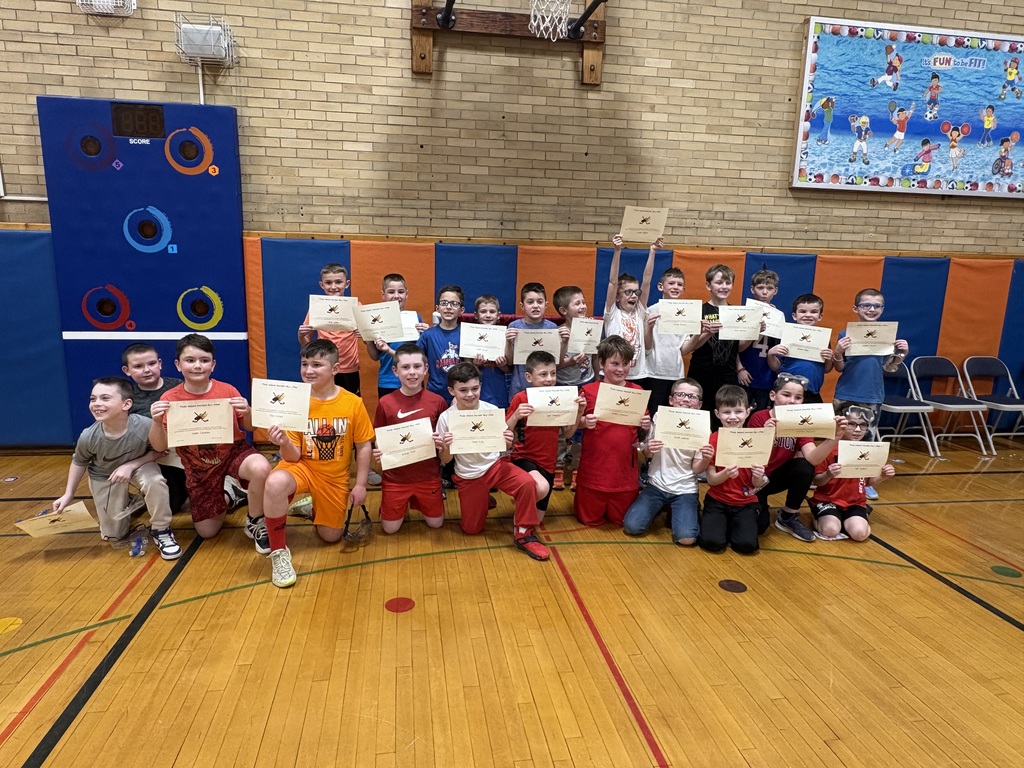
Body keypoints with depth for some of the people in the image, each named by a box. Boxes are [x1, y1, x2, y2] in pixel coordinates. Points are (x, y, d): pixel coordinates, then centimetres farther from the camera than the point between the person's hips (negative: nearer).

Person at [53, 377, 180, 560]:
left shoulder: (145, 426, -36)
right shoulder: (88, 437, -29)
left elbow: (158, 450, -15)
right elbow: (79, 463, -7)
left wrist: (131, 465, -26)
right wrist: (68, 494, -4)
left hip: (138, 465, -1)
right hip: (104, 476, 2)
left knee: (155, 482, -38)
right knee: (112, 536, 8)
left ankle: (161, 531, -12)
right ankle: (127, 504, 41)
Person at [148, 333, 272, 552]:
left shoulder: (227, 390, -10)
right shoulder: (170, 399, -9)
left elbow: (250, 428, -1)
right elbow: (160, 446, -8)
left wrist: (247, 412, -23)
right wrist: (157, 421, -27)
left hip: (233, 451, -1)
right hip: (199, 466, 2)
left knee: (261, 468, -37)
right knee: (207, 531, 6)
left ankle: (255, 522, -8)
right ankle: (229, 494, 39)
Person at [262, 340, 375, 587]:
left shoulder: (353, 403, -12)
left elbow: (363, 446, -3)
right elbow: (293, 457, -12)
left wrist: (360, 485, -4)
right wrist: (284, 443, -34)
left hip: (335, 478, 2)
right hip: (303, 467, -1)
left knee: (331, 536, 8)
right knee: (275, 482, -37)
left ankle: (314, 508, 43)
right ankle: (279, 552, -16)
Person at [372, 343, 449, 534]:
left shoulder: (437, 401, -9)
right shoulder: (385, 402, -10)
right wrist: (377, 453, -19)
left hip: (428, 475, 1)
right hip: (395, 476, 0)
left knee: (436, 523, 12)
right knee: (390, 528, 7)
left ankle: (418, 503, 42)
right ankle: (404, 505, 38)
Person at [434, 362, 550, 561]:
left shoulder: (492, 410, -12)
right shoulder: (446, 418, -13)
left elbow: (502, 446, 0)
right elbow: (445, 461, -4)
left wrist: (507, 443, -24)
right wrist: (445, 448, -26)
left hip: (495, 465, 0)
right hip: (468, 476, 0)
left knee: (527, 483, -29)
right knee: (471, 529, 6)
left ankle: (523, 535, -9)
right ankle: (484, 500, 38)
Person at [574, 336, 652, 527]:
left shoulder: (637, 391, 0)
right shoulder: (589, 390, -6)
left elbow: (643, 429, 8)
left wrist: (646, 425, -14)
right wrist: (585, 422, -20)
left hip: (625, 467, 2)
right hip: (594, 467, -1)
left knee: (621, 519, 14)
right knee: (590, 519, 11)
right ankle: (581, 496, 39)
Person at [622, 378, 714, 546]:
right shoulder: (660, 416, -4)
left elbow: (696, 469, -3)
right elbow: (646, 454, 4)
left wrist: (706, 459, -25)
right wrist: (649, 449, -20)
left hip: (685, 490, -1)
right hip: (657, 485, 1)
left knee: (686, 538, -20)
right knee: (631, 527, -14)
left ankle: (677, 512, 13)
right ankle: (662, 508, 16)